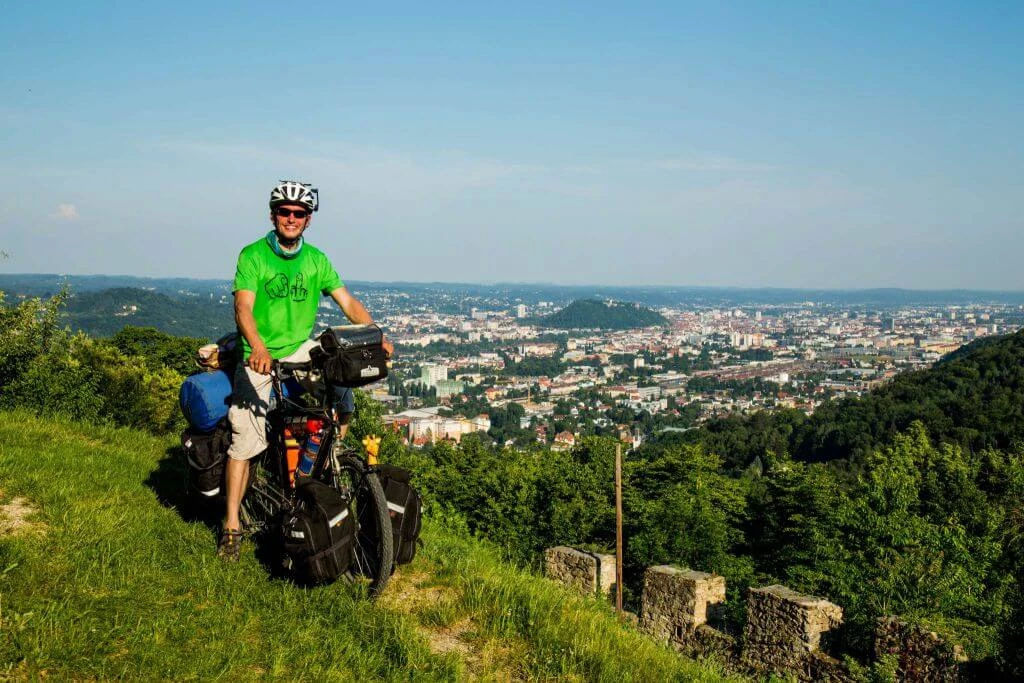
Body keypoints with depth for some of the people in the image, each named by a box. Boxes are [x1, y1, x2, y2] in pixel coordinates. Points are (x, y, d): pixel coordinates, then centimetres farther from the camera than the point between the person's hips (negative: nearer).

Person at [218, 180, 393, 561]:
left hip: (302, 350, 3)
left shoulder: (316, 259, 5)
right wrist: (258, 347, -37)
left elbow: (347, 302, -1)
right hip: (261, 356, -3)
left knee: (343, 383, -22)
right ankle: (232, 527, 3)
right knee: (246, 439, -7)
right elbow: (243, 306, -18)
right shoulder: (253, 256, -6)